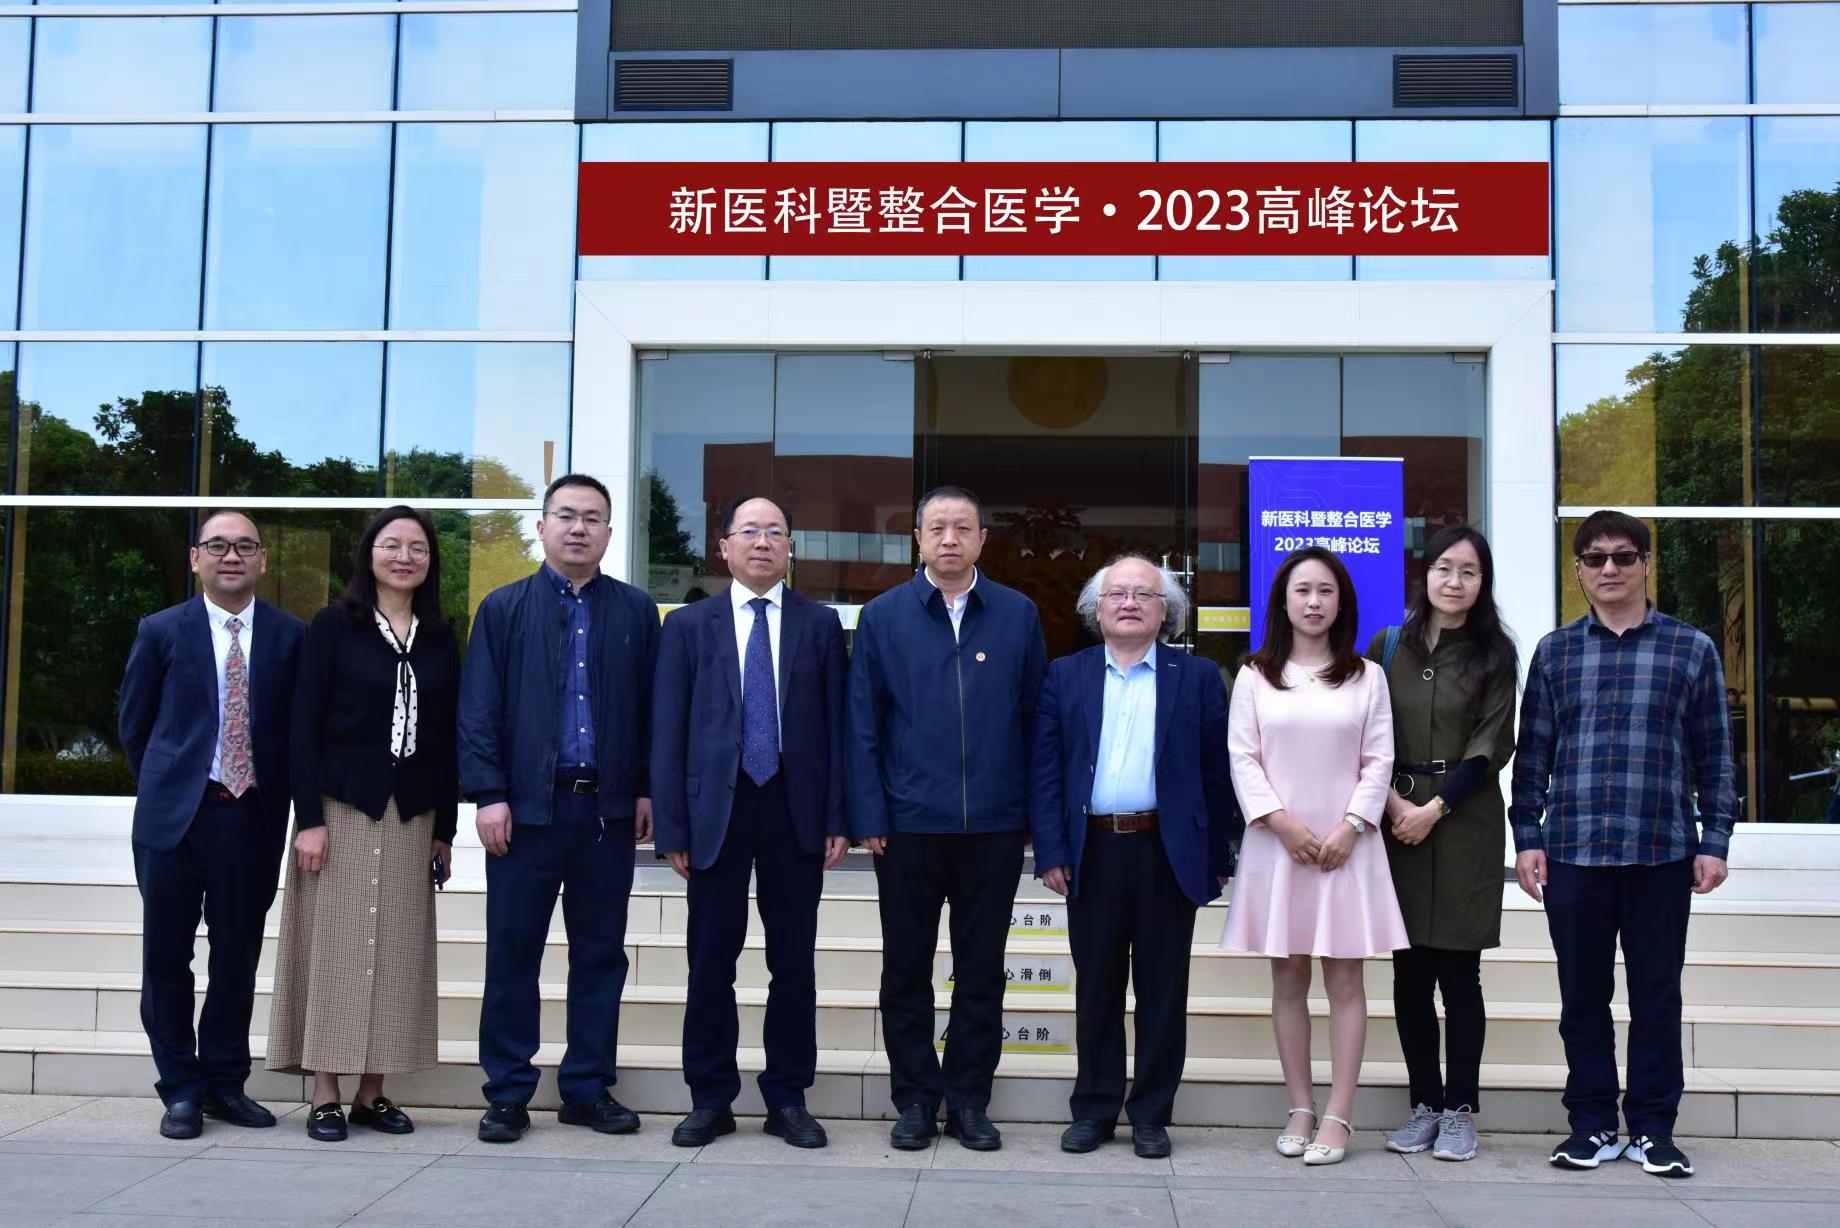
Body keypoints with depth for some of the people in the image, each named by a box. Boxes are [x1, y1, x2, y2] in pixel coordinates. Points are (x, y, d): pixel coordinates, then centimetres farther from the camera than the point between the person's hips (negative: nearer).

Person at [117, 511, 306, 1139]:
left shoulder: (290, 635, 3)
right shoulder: (162, 631, 3)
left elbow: (298, 727, 8)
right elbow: (134, 723, 10)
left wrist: (275, 791, 5)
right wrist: (166, 785, 10)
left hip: (254, 818, 0)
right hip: (174, 816, 0)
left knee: (238, 957, 8)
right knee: (167, 957, 5)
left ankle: (225, 1082, 21)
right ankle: (181, 1089, 17)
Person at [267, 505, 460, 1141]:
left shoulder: (441, 640, 10)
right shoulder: (334, 626, 0)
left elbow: (447, 737, 11)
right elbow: (305, 724, -4)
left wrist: (445, 829, 7)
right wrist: (309, 818, -11)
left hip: (413, 818, 3)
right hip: (342, 808, -3)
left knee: (397, 953, 3)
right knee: (334, 945, -2)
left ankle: (372, 1093, 11)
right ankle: (324, 1097, 4)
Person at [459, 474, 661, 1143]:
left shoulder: (637, 611, 8)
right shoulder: (504, 608, 5)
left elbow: (651, 707, 8)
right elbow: (478, 710, 0)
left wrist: (647, 789, 1)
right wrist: (490, 795, -7)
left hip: (609, 809, 2)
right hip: (526, 807, -1)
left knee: (601, 955, 8)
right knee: (512, 954, 4)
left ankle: (589, 1087, 19)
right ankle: (508, 1093, 14)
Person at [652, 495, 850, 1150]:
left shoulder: (820, 624, 7)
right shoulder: (689, 625, 6)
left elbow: (837, 723, 4)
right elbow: (668, 730, 3)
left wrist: (838, 818, -2)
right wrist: (672, 826, -4)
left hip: (796, 809, 0)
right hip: (717, 808, 0)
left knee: (794, 961, 6)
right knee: (711, 961, 4)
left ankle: (788, 1099, 16)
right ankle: (711, 1099, 16)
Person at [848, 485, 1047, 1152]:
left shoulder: (1019, 615, 4)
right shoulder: (884, 616, 3)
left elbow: (1035, 719, 5)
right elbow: (863, 723, 2)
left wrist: (1035, 813, 0)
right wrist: (869, 815, -5)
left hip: (994, 827, 0)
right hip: (908, 824, 0)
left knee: (982, 972, 9)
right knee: (906, 971, 8)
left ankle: (969, 1099, 21)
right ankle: (915, 1098, 21)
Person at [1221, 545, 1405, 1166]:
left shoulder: (1366, 677, 6)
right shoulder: (1254, 676, 5)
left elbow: (1379, 761, 3)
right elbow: (1242, 757, 0)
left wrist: (1351, 826, -10)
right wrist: (1282, 822, -11)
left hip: (1345, 843, 0)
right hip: (1277, 841, 1)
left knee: (1345, 978, -1)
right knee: (1287, 979, 5)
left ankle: (1338, 1116, 2)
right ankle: (1300, 1109, 13)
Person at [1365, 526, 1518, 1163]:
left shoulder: (1494, 654, 3)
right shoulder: (1388, 647, 8)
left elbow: (1492, 744, -2)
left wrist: (1434, 809, -10)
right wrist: (1393, 803, -8)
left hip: (1464, 823, -2)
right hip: (1397, 818, 2)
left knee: (1458, 970, 0)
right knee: (1410, 972, 5)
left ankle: (1461, 1110, 9)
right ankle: (1424, 1104, 15)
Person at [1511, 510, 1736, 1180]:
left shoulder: (1691, 649, 5)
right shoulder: (1554, 652, 8)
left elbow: (1714, 755, 6)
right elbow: (1532, 752, 8)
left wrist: (1714, 841, 0)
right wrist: (1527, 836, 2)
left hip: (1662, 852, -1)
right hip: (1571, 852, 1)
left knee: (1657, 995, 7)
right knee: (1583, 996, 8)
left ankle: (1652, 1127, 18)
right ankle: (1592, 1124, 19)